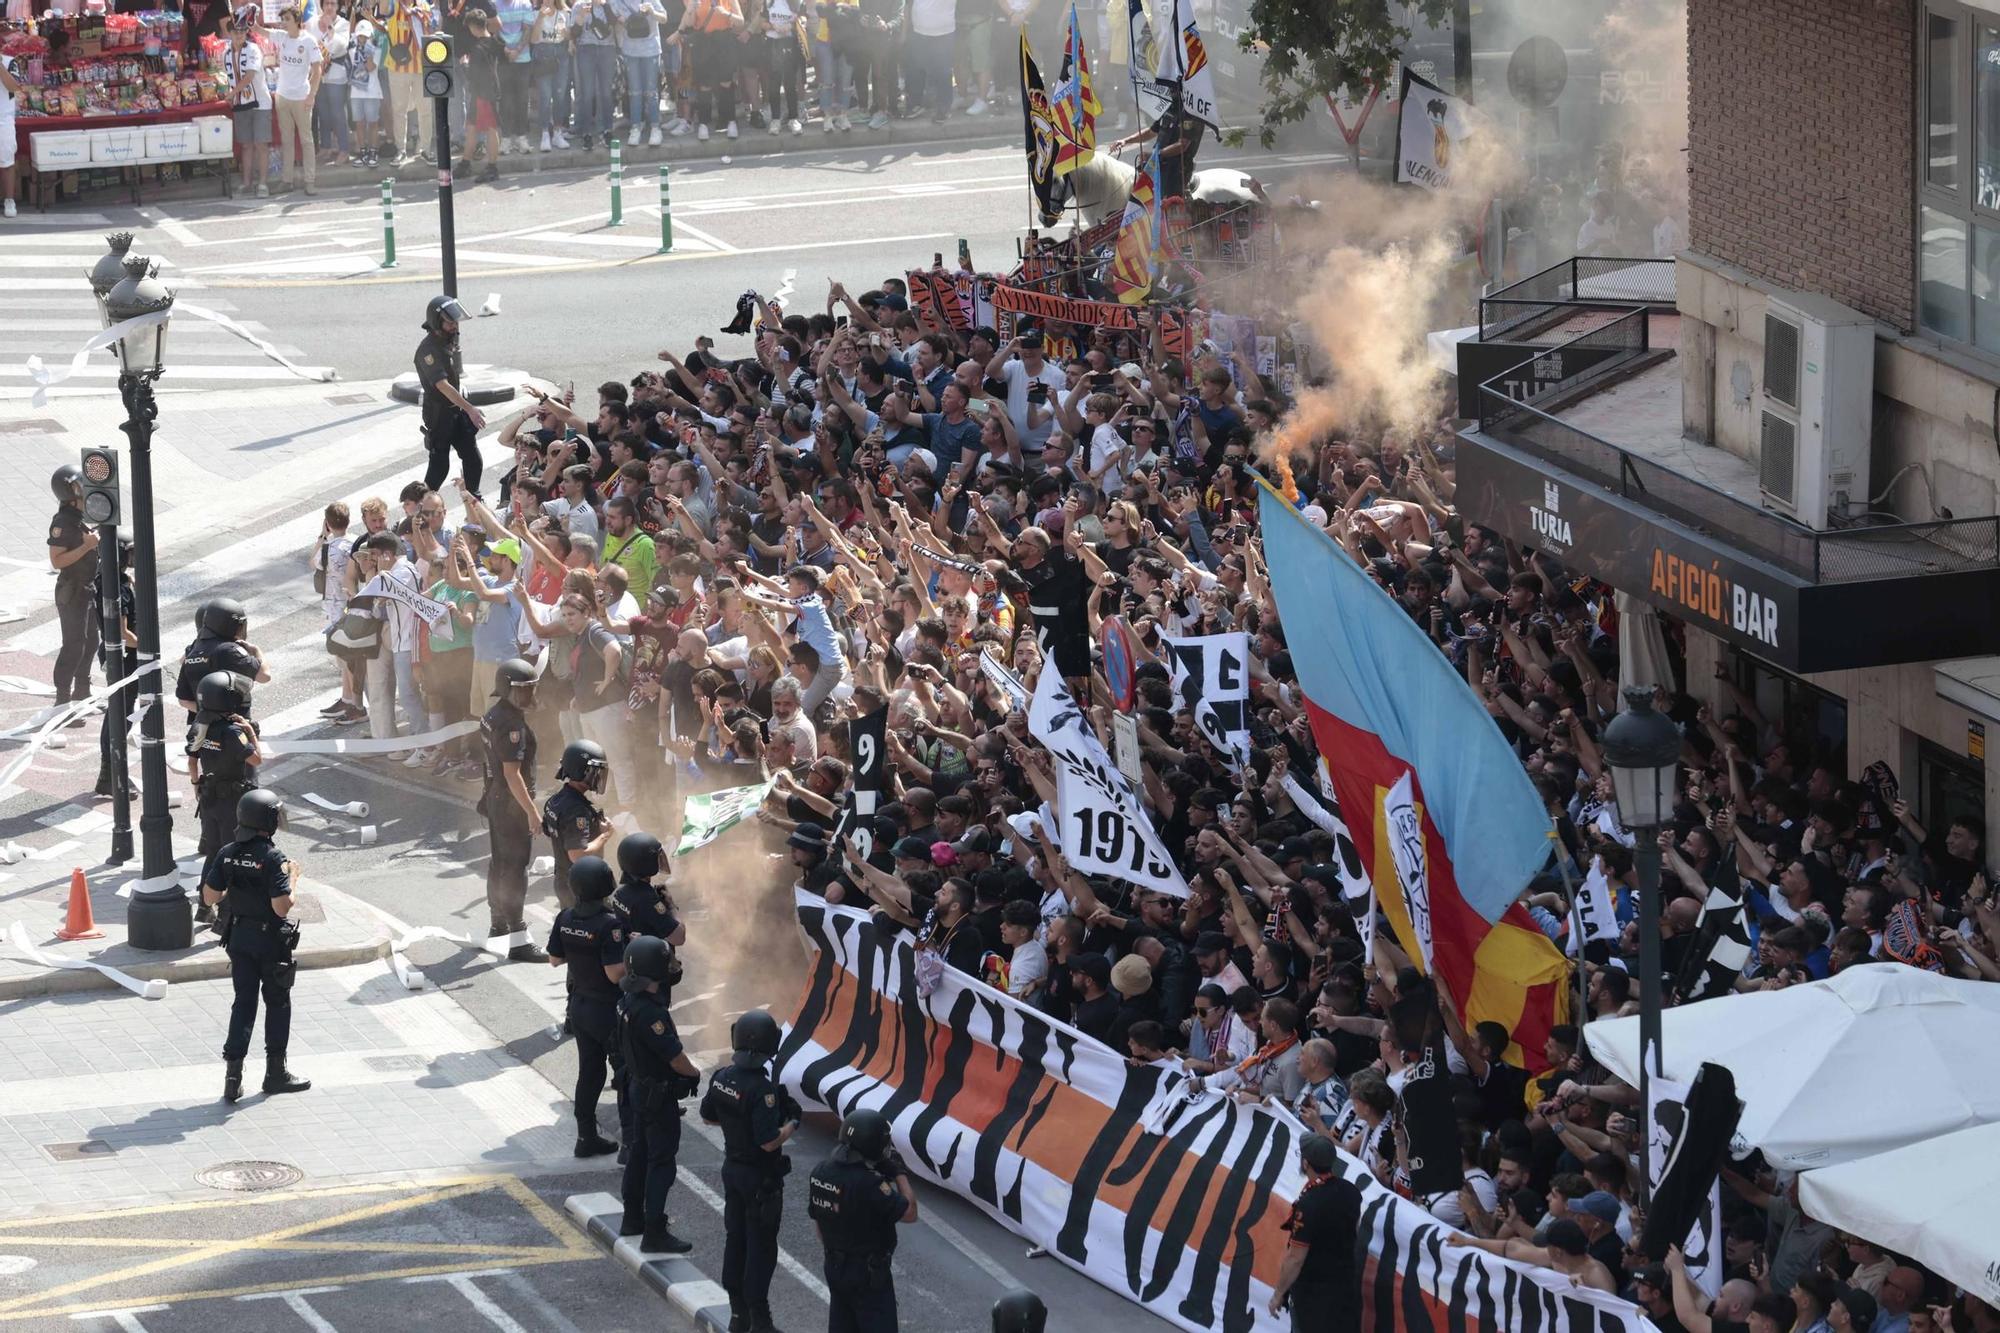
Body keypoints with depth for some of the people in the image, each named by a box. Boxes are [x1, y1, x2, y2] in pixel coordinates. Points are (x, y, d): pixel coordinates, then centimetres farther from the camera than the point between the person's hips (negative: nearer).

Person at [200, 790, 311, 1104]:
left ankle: (233, 1076, 3)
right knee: (277, 1003, 13)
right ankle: (275, 1072, 21)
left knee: (243, 1003, 11)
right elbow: (282, 907, -24)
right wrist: (291, 880, -7)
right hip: (271, 940, -5)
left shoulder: (227, 855, -5)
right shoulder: (272, 859, -22)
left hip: (239, 937, 5)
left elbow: (210, 897, -1)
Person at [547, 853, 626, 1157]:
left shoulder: (566, 918, -5)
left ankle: (586, 1137, 20)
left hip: (579, 1004, 7)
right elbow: (615, 973, -26)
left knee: (589, 1071, 15)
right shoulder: (609, 924, -26)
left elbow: (555, 959, 7)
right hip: (609, 1010, -7)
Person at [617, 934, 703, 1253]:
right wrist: (694, 1074, -5)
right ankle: (654, 1233, -2)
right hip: (658, 1093, -10)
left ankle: (633, 1218, 33)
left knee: (640, 1152, 21)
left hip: (639, 1085, 10)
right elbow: (674, 1056, -25)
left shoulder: (629, 1000, 0)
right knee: (661, 1161, -3)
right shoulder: (648, 1011, -30)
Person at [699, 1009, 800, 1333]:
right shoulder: (761, 1089, -28)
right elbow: (769, 1141, -28)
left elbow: (708, 1116, 11)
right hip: (760, 1178, -7)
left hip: (732, 1169, 7)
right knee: (761, 1247, 3)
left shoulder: (722, 1078, -4)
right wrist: (792, 1123, -11)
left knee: (736, 1239, 16)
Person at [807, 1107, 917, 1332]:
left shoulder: (821, 1173, -3)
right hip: (868, 1274, -8)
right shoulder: (868, 1184, -28)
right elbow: (909, 1214, -18)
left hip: (834, 1268, 8)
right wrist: (901, 1174, -9)